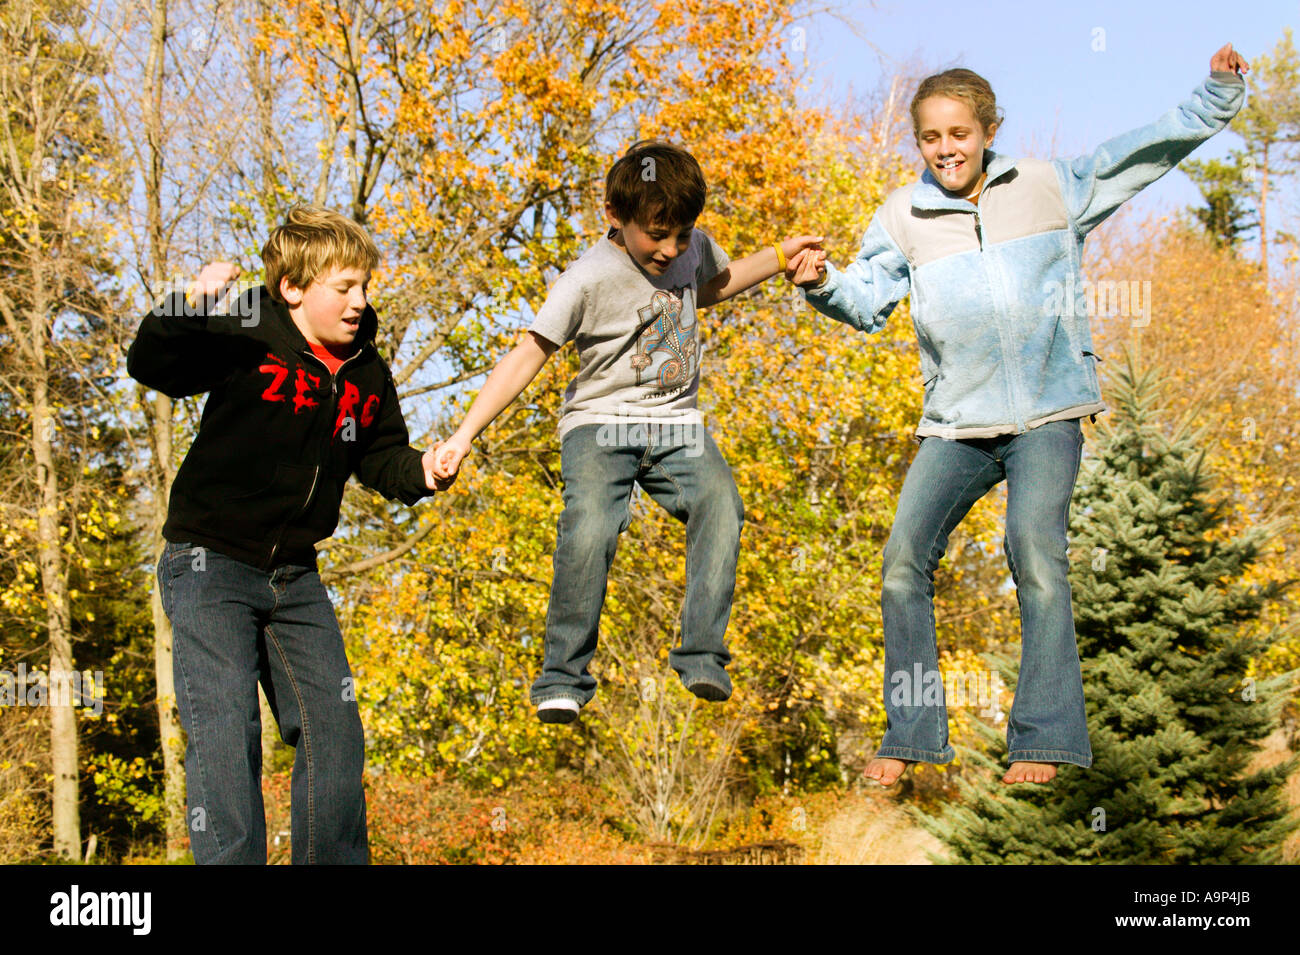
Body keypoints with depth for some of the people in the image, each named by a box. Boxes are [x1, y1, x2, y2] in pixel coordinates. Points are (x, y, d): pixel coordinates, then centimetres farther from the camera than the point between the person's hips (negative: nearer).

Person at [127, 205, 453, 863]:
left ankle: (334, 861, 18)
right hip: (211, 565, -6)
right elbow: (151, 366, -22)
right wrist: (187, 310, -40)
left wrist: (419, 471, -5)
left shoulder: (366, 372, 7)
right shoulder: (246, 340, -12)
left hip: (294, 575, 6)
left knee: (333, 733, 6)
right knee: (225, 733, -14)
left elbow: (380, 457, 17)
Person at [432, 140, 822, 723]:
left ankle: (702, 659, -23)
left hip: (675, 424, 5)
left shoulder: (693, 247, 3)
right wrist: (465, 435, -20)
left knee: (720, 505, -26)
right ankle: (563, 681, -18)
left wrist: (780, 257, 18)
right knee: (589, 531, -30)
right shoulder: (590, 280, -15)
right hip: (601, 422, -4)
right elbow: (527, 356, -14)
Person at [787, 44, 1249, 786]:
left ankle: (1044, 738, -12)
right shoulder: (905, 216, 8)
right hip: (958, 421, 2)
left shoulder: (1049, 188, 6)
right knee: (904, 562, -7)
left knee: (1036, 554, -19)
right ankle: (910, 736, 5)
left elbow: (1143, 153, 13)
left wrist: (1216, 99, 7)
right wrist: (822, 282, -11)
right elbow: (868, 301, 9)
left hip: (1047, 414, -2)